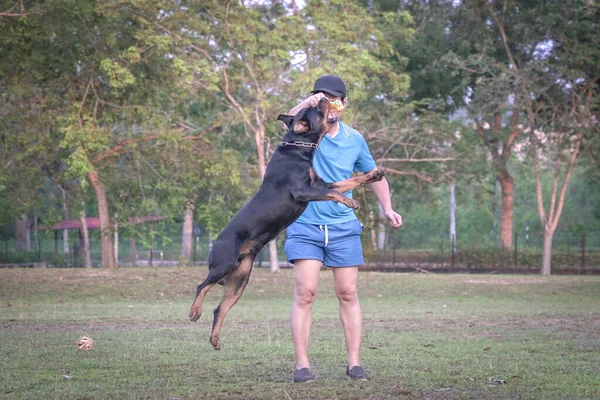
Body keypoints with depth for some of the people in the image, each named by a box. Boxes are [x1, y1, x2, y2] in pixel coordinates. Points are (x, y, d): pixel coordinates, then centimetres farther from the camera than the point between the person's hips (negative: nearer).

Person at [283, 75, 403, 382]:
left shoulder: (354, 140, 6)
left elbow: (374, 175, 19)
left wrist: (387, 208, 5)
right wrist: (306, 104, -47)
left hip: (344, 226, 2)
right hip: (306, 225, -2)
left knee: (347, 294, 3)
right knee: (305, 293, -8)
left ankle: (354, 363, 8)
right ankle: (302, 365, -6)